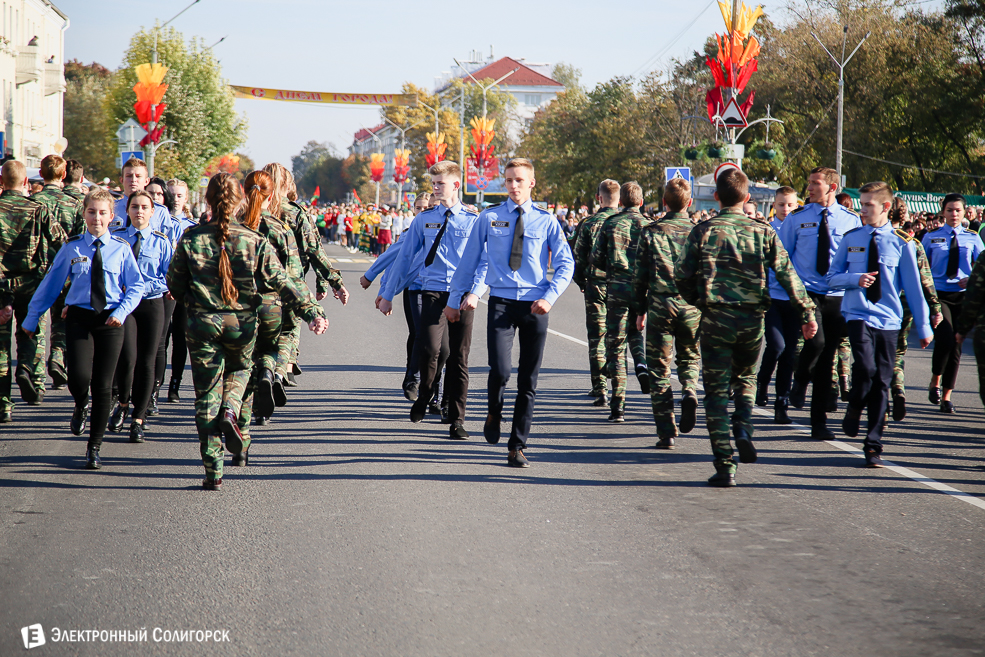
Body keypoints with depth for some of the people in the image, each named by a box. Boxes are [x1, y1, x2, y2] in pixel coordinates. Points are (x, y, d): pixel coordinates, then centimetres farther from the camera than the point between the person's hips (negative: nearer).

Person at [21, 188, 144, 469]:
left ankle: (94, 447, 16)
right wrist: (31, 318, 11)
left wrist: (122, 311, -12)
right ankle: (81, 406, 20)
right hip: (79, 317, 0)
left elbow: (136, 286, 4)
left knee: (103, 386, 2)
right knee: (78, 376, -19)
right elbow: (51, 284, 8)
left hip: (111, 320, 0)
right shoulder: (71, 248, 3)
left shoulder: (121, 249, 2)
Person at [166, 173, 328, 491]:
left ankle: (212, 470, 0)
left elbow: (174, 285, 2)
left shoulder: (190, 240, -5)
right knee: (239, 370, 29)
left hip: (203, 323, -1)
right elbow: (281, 283, -6)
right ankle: (232, 412, -3)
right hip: (242, 323, 1)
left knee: (206, 393, 5)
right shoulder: (255, 242, -6)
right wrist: (311, 311, -3)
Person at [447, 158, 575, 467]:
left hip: (535, 305, 1)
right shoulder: (489, 218, 5)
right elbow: (469, 261, 11)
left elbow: (566, 264, 3)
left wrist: (550, 297, -12)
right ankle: (494, 413, 15)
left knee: (528, 381, 5)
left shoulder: (546, 221, 4)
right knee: (500, 369, -19)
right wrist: (455, 300, 12)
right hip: (501, 302, -1)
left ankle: (517, 447, 15)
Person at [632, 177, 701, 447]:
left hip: (660, 306, -1)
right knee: (689, 359, 22)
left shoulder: (651, 232, 0)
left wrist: (640, 310, 10)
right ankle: (689, 392, -10)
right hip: (691, 306, 1)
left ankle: (666, 432, 0)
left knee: (660, 369, 5)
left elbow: (641, 275, 2)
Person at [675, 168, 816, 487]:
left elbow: (682, 276, -4)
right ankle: (743, 431, 0)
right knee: (746, 378, 26)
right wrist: (807, 312, 1)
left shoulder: (703, 231, -3)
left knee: (717, 390, 3)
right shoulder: (763, 232, 1)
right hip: (753, 318, 2)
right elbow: (787, 273, -3)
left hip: (716, 319, -2)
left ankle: (725, 466, -2)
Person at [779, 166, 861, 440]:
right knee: (815, 341, -26)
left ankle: (819, 422, 13)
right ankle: (800, 383, 6)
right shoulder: (796, 218, 3)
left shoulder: (851, 220, 4)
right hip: (806, 292, -2)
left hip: (837, 297, 2)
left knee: (828, 357, 4)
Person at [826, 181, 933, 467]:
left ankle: (873, 446, 13)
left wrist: (923, 326, 4)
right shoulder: (851, 239, 4)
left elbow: (913, 286, 4)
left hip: (888, 320, 1)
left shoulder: (901, 242, 0)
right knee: (865, 366, -23)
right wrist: (856, 279, -13)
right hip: (858, 315, -1)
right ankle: (854, 408, 8)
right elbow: (831, 277, 8)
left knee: (882, 381, 3)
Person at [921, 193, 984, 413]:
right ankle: (935, 382, 4)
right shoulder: (931, 237, 5)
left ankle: (946, 397, 16)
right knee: (944, 339, -22)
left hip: (962, 296, 2)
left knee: (956, 345, 5)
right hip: (938, 294, -2)